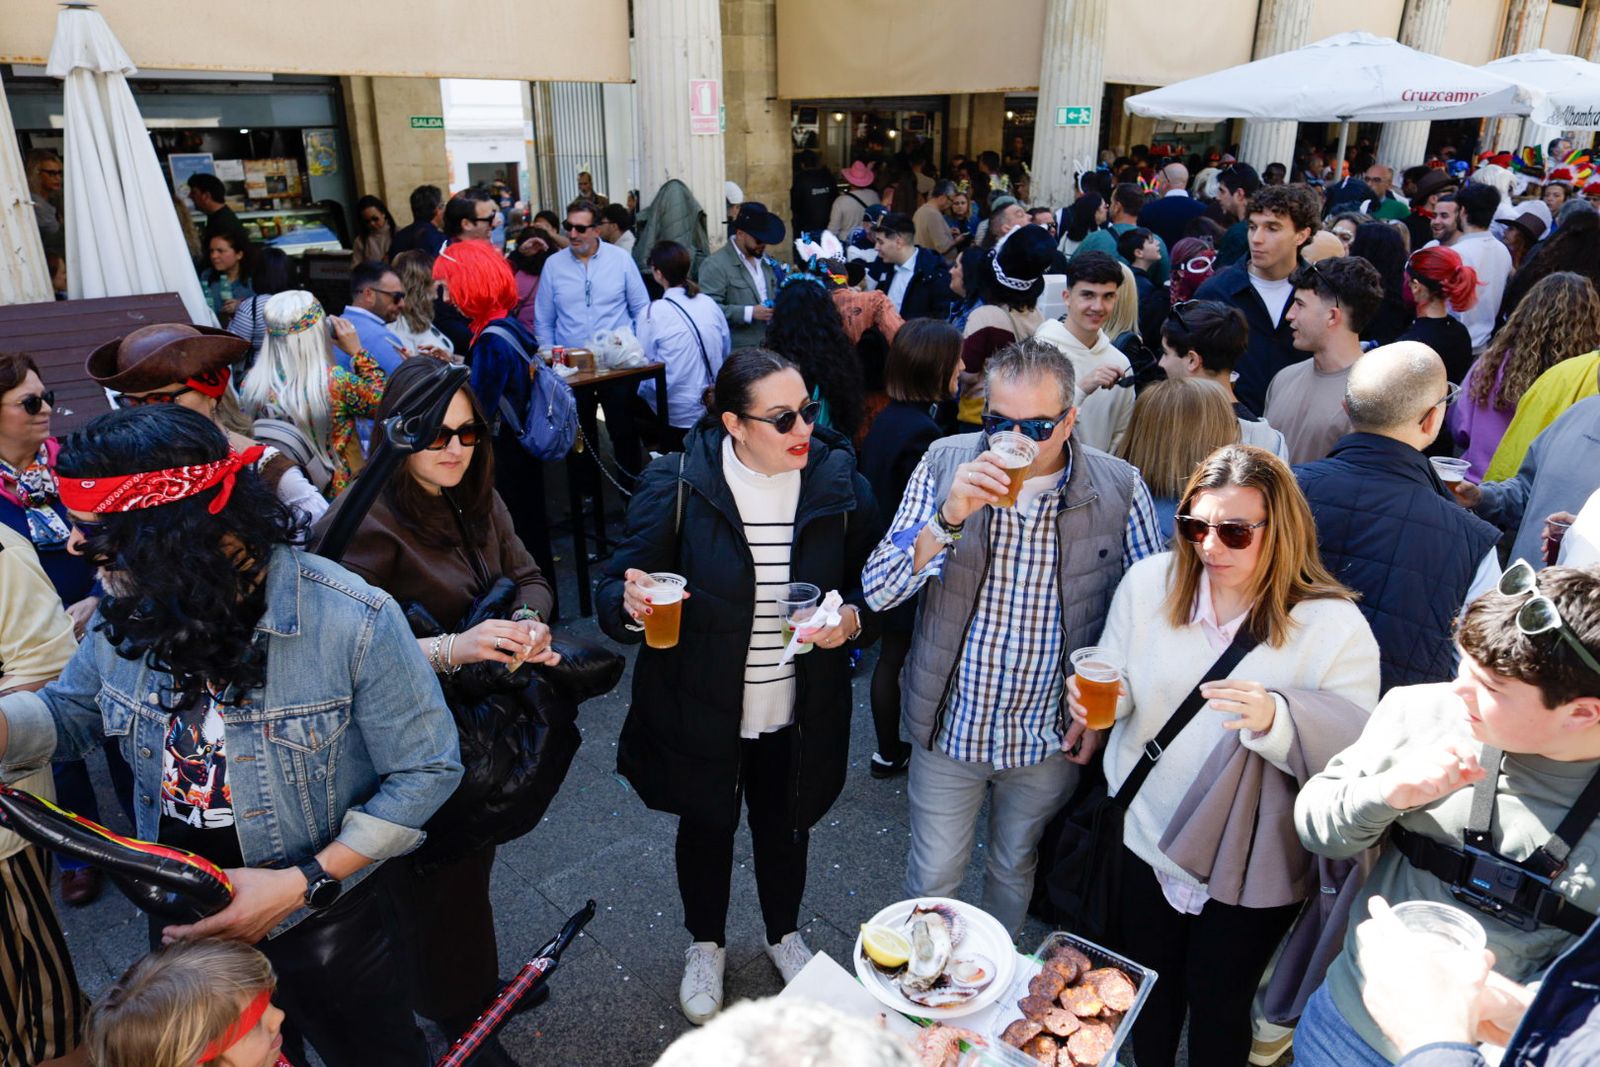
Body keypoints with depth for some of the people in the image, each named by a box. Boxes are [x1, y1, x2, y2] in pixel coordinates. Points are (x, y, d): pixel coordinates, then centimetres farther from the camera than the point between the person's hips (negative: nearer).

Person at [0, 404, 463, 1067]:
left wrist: (301, 883, -24)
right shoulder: (128, 612, -11)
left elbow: (426, 769, -19)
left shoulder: (354, 621, -29)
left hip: (323, 927, -4)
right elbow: (70, 710, 9)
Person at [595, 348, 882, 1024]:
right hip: (700, 709, -1)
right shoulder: (678, 485, -18)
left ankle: (784, 933, 57)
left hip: (798, 715, 2)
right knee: (705, 828, 22)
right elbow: (615, 592, -13)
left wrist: (852, 619, -21)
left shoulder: (839, 483, -11)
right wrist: (631, 603, -37)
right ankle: (705, 946, 53)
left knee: (785, 827, 24)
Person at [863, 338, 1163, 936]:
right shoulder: (945, 464, -13)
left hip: (1050, 737, 1)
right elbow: (878, 591, -17)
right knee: (932, 878, 16)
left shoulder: (1119, 489, -12)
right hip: (950, 726, 0)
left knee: (1013, 870, 24)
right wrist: (948, 518, -31)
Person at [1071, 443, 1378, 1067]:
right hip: (1146, 835, 3)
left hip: (1251, 870, -3)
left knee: (1219, 1010, 17)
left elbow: (1357, 751, -21)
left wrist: (1275, 719, -39)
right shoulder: (1149, 582, -7)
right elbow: (1120, 685, 3)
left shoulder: (1334, 625, -16)